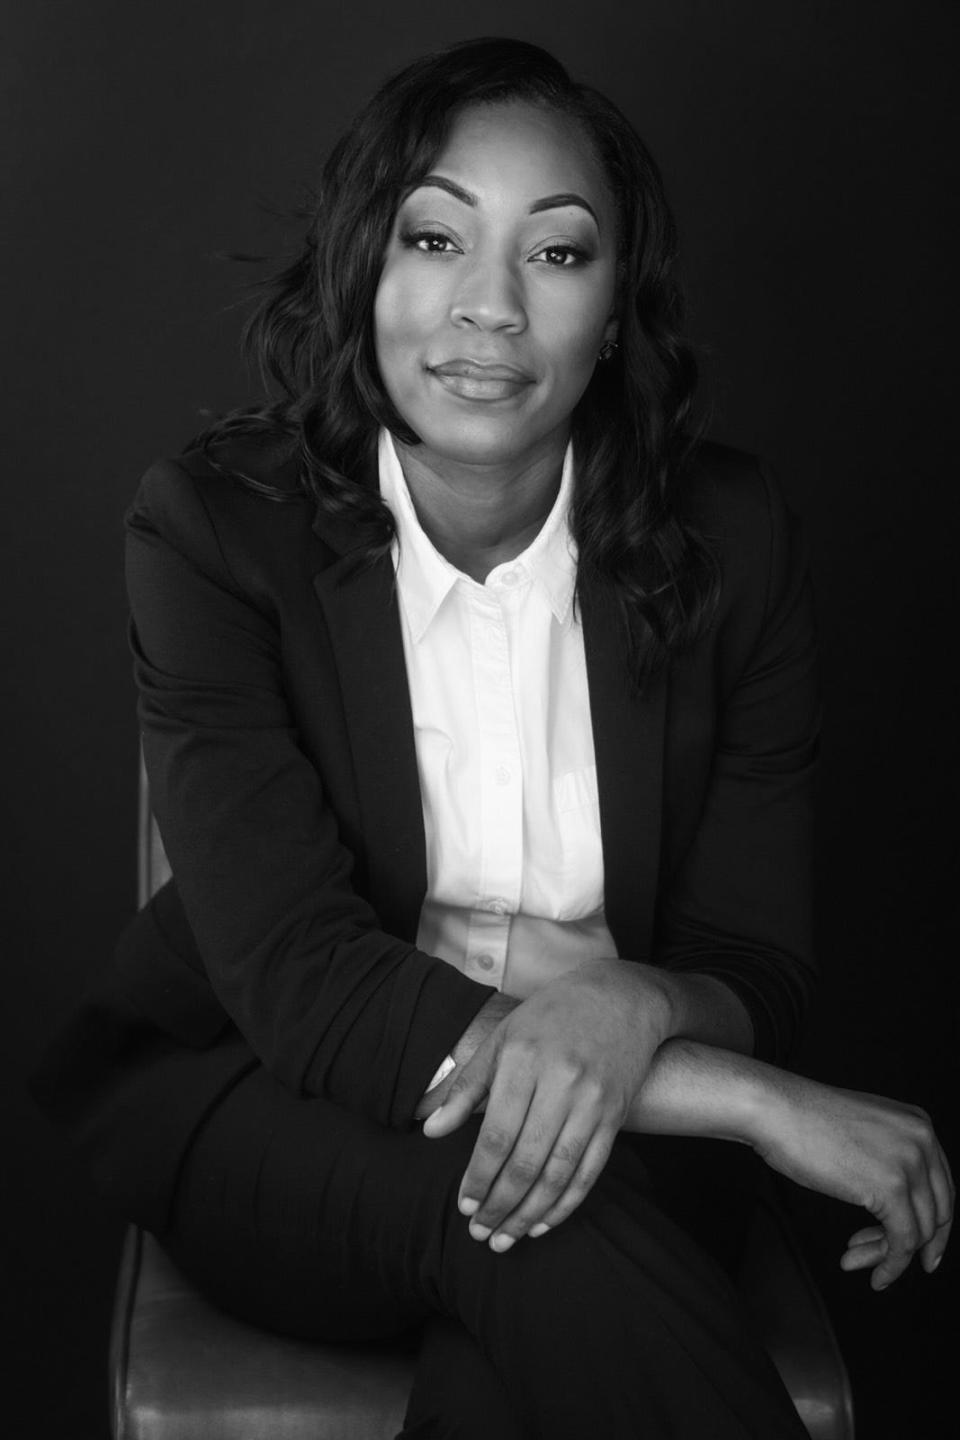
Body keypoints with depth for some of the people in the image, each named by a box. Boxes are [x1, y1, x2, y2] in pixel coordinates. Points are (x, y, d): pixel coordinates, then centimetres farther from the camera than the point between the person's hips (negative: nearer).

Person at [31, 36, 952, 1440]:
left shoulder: (731, 535, -8)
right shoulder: (213, 524, -14)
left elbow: (756, 969, -5)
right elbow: (295, 979, -23)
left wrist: (636, 1013, -33)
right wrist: (764, 1104, -30)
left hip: (626, 1100, 2)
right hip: (258, 1098, -1)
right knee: (543, 1233, -33)